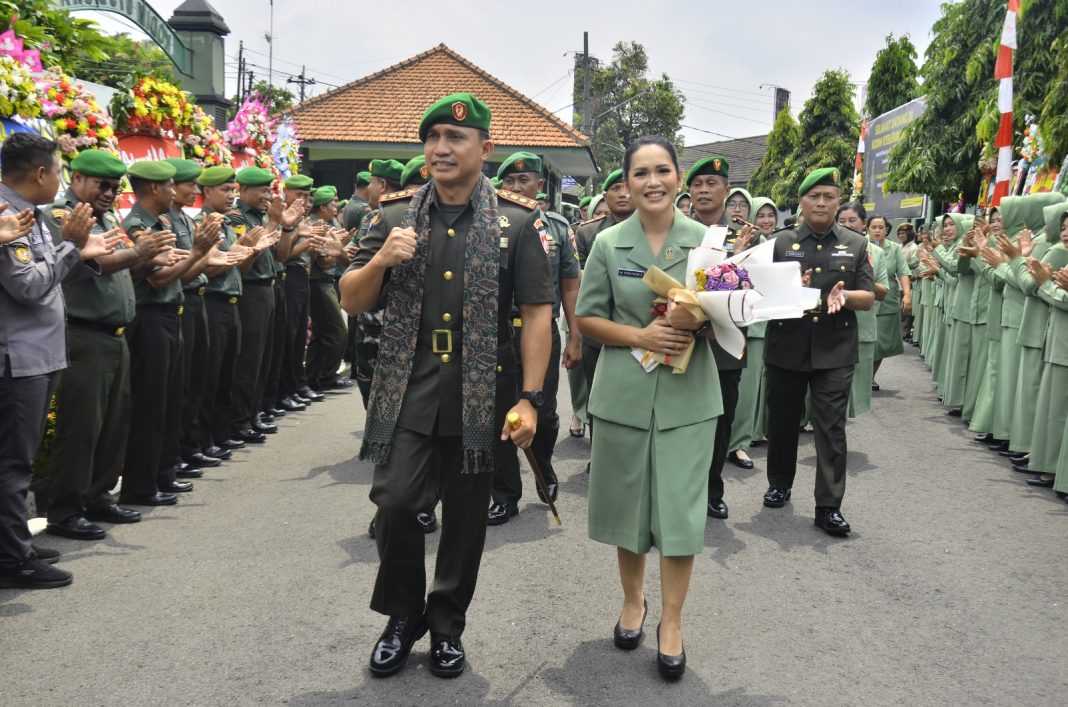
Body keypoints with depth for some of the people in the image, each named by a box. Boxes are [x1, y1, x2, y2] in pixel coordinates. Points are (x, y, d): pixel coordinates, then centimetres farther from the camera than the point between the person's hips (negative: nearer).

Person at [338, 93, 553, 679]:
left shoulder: (516, 222, -2)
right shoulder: (395, 217, 4)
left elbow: (537, 313, -4)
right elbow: (351, 301, 7)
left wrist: (529, 398, -11)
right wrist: (381, 261, -14)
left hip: (482, 394, -1)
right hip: (407, 390, 1)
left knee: (465, 516, 10)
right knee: (393, 503, -7)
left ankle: (446, 624, 31)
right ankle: (404, 614, 20)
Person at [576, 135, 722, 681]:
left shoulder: (707, 240, 1)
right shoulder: (609, 243, 1)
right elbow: (588, 318, 1)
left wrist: (697, 320, -18)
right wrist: (642, 335, -15)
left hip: (687, 393, 0)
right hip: (624, 393, 1)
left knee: (681, 507, 0)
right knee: (628, 503, 11)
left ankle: (671, 622, 15)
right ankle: (632, 601, 33)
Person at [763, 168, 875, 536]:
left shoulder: (856, 244, 6)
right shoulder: (782, 242, 4)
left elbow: (869, 298, 4)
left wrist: (844, 296, -18)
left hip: (835, 352, 0)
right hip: (786, 347, 1)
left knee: (831, 429, -2)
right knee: (782, 421, 12)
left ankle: (829, 506, 4)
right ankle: (779, 484, 32)